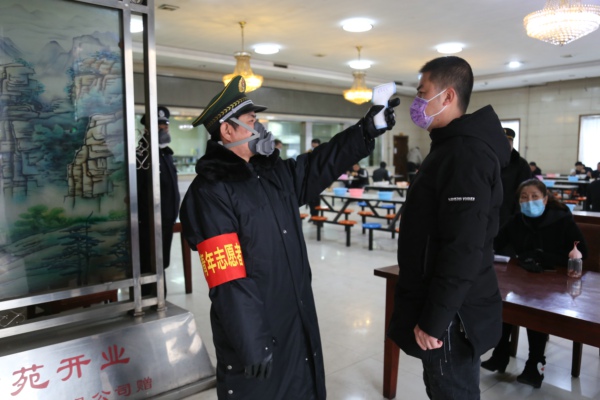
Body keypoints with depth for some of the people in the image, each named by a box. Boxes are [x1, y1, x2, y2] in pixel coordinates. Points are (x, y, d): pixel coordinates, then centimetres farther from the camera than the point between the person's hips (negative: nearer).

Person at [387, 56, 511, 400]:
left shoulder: (466, 154, -21)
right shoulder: (452, 147, 12)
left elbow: (463, 251, -27)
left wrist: (433, 320, -21)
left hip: (451, 315, -10)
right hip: (444, 308, 10)